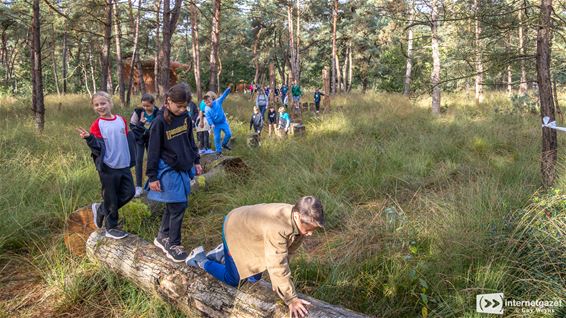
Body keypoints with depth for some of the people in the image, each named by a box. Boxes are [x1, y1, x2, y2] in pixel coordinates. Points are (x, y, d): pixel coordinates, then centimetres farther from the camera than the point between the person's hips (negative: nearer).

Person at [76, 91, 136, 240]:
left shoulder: (121, 120, 6)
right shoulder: (97, 125, -7)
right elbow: (98, 148, -13)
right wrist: (89, 138, -31)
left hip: (124, 165, 5)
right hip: (108, 168, -5)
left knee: (129, 193, 7)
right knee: (111, 198, 5)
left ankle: (101, 209, 26)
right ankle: (111, 228, 23)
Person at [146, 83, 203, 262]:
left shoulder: (185, 117, 3)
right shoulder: (160, 122, -15)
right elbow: (153, 151, -12)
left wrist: (196, 161, 16)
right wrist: (152, 177, -11)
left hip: (183, 169, 6)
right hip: (169, 171, -6)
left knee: (173, 206, 14)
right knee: (178, 206, -5)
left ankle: (162, 237, 31)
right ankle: (173, 245, 10)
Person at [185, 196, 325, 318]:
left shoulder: (301, 222, -19)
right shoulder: (278, 227, -44)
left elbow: (287, 254, -9)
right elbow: (278, 266, -39)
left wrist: (277, 283, -8)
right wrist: (291, 299, -31)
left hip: (249, 227, 8)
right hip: (235, 228, -7)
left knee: (254, 278, 14)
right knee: (234, 280, 1)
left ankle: (222, 253, 32)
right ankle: (201, 259, 20)